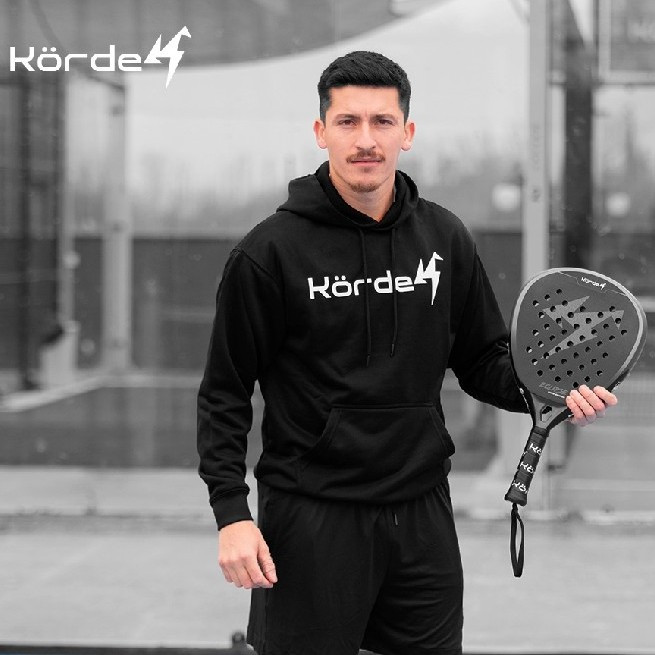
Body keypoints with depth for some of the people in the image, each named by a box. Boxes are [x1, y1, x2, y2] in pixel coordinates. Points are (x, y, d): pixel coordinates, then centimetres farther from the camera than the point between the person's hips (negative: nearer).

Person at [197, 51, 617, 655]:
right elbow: (224, 394, -3)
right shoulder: (270, 251, -7)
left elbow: (484, 361, 13)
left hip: (424, 514, 4)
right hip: (312, 520, -4)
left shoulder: (446, 239, 6)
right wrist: (231, 514, -11)